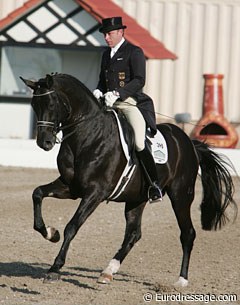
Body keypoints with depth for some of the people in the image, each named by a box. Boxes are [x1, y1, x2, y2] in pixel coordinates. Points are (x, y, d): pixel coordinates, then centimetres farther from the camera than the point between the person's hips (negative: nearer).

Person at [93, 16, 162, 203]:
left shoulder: (134, 52, -3)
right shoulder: (106, 55, 19)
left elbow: (139, 81, -13)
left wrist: (117, 93, -24)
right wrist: (98, 92, 2)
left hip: (131, 103, -7)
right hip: (110, 105, 7)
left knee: (139, 144, -21)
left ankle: (155, 186, -14)